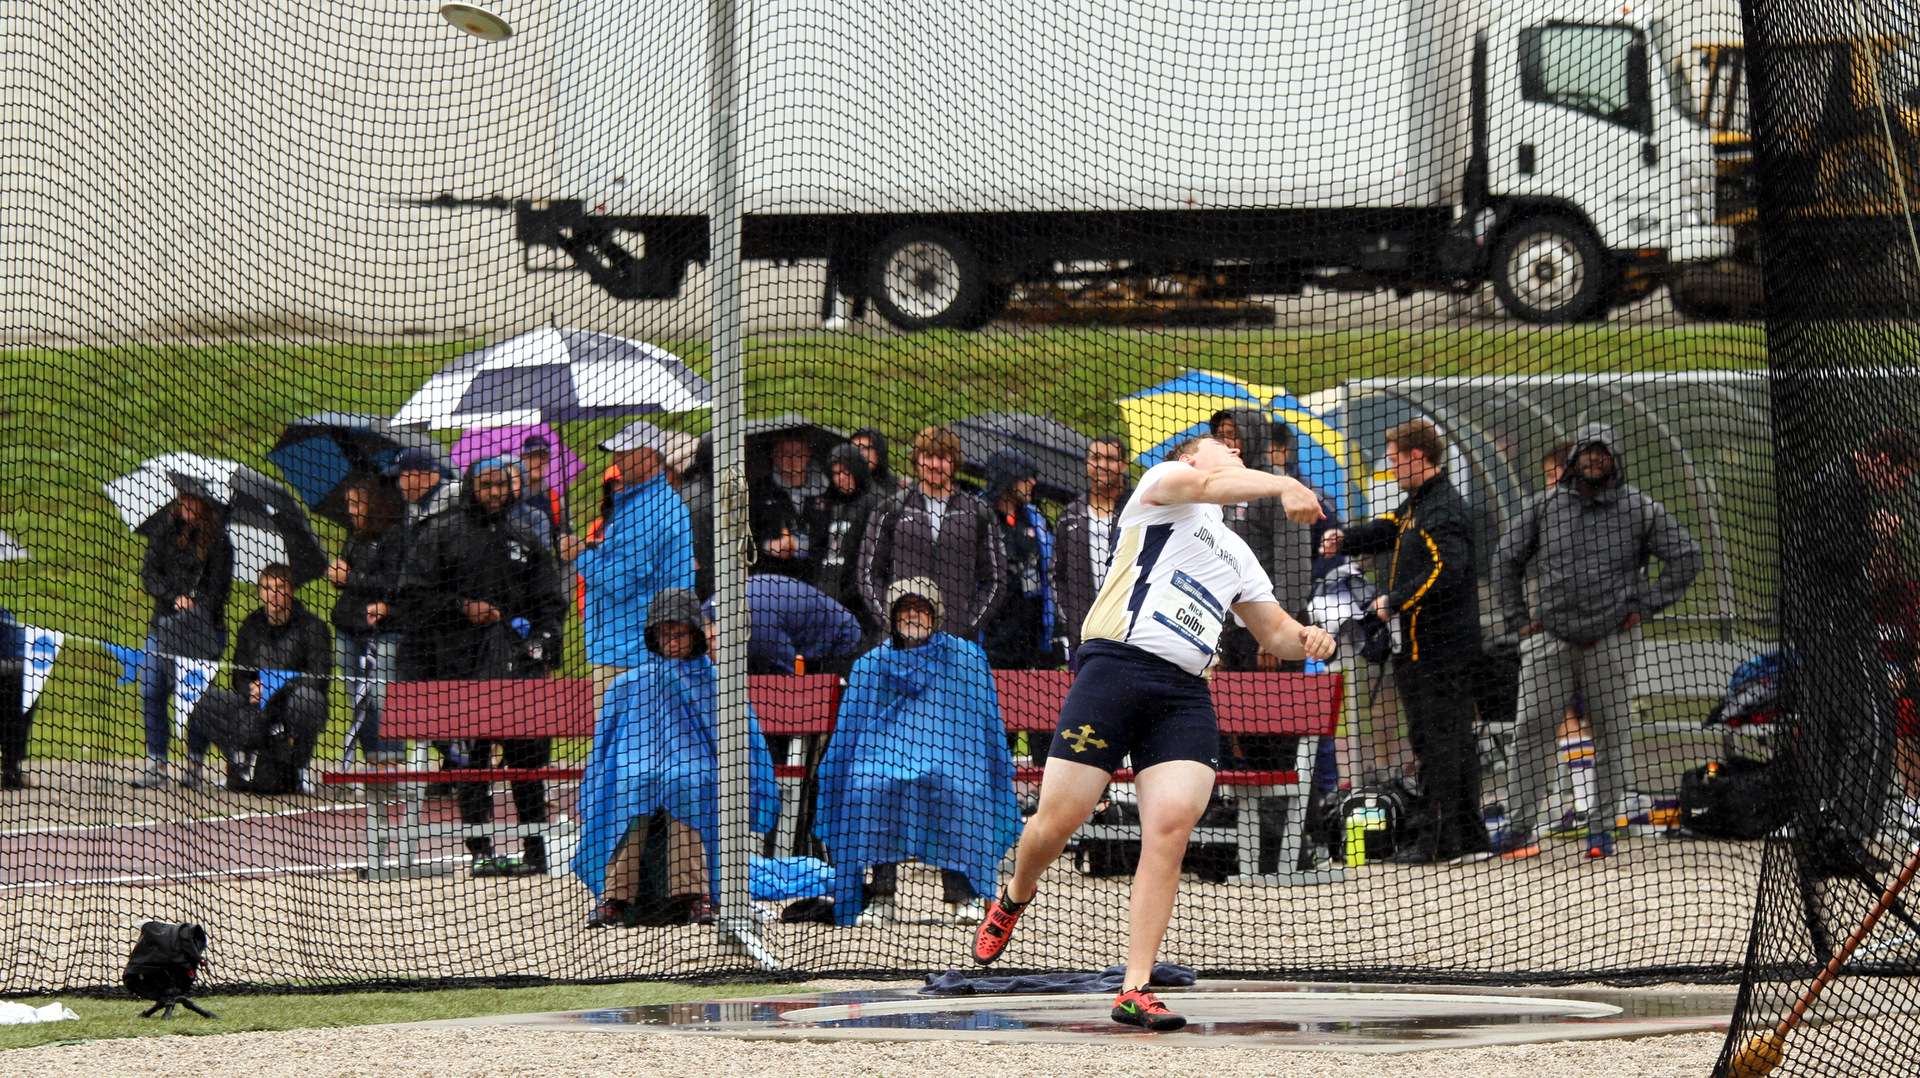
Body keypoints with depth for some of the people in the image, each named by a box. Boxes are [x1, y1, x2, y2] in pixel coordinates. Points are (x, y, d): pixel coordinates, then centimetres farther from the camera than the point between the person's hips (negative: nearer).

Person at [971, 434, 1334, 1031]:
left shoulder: (1238, 557, 30)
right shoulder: (1165, 484, 11)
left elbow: (1274, 632, 34)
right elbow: (1208, 484, -12)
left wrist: (1304, 639, 9)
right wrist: (1285, 485, -27)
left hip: (1185, 693, 5)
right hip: (1116, 666, -5)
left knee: (1172, 825, -14)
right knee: (1058, 821, -5)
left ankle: (1135, 990, -14)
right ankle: (1016, 896, 31)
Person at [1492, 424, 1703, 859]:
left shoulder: (1640, 510, 0)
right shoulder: (1545, 507, 7)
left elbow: (1686, 555, 3)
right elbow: (1506, 560, 17)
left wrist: (1646, 606, -2)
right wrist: (1518, 617, 10)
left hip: (1611, 642, -1)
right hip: (1549, 638, 1)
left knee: (1612, 733, 3)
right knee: (1532, 728, -3)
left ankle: (1602, 828, 11)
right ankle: (1520, 827, 1)